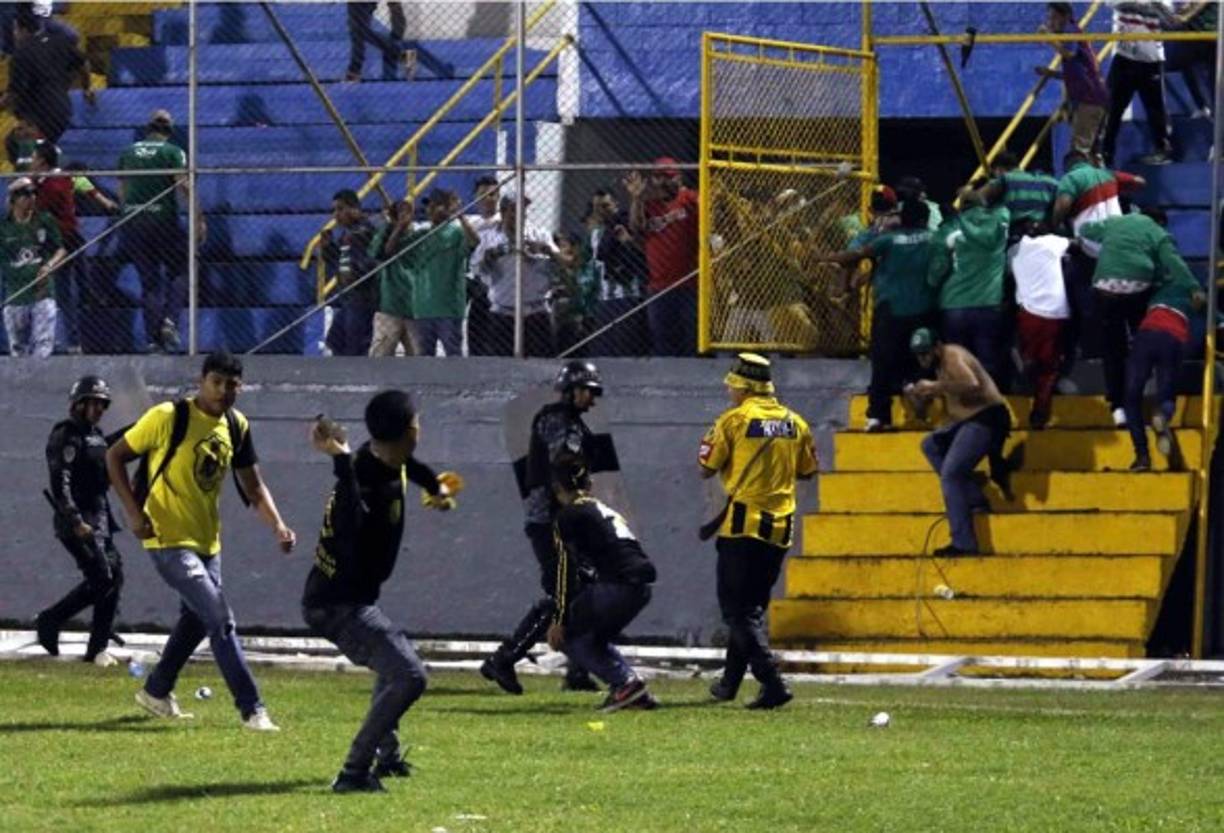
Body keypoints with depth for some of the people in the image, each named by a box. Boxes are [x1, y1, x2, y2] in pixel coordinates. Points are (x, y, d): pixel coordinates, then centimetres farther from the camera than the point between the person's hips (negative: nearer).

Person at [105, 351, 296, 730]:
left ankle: (156, 692, 40)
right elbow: (115, 456, -8)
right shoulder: (168, 417, -16)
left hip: (208, 542, 8)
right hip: (169, 540, -8)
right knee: (221, 619, -16)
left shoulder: (237, 426, 4)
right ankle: (252, 710, -15)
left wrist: (277, 526, -4)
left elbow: (253, 487, 12)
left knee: (196, 620, 20)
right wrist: (134, 512, -17)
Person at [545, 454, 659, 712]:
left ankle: (625, 683, -4)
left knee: (566, 635, 8)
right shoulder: (603, 510, 27)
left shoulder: (568, 516, 3)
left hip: (618, 584, -8)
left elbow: (566, 571, -2)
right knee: (592, 636, 26)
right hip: (641, 587, 8)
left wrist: (560, 620, 1)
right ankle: (635, 692, 14)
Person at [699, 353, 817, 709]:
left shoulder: (734, 420, -7)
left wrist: (708, 443, 15)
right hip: (780, 528, 6)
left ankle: (773, 683, -20)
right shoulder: (795, 423, 8)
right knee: (753, 605, 19)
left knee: (738, 609, -4)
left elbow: (707, 469, -3)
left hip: (743, 523, -6)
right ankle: (731, 681, 28)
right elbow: (807, 471, 15)